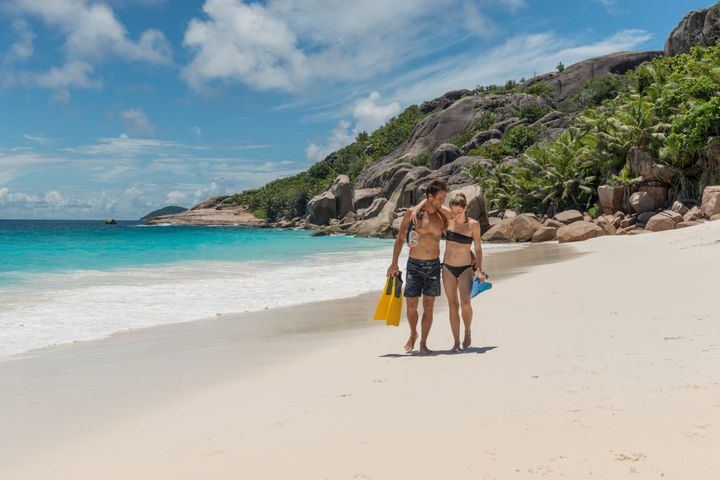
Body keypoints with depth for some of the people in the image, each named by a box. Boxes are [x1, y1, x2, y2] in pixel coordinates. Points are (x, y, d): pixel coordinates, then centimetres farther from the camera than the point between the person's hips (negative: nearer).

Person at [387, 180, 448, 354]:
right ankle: (413, 335, 27)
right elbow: (400, 238, 0)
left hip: (434, 265, 2)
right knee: (411, 305, 0)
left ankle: (423, 343, 14)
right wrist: (394, 263, -4)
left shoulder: (442, 217, 2)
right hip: (414, 265, -2)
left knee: (428, 307, 3)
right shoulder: (412, 213, -6)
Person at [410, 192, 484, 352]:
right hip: (448, 268, 2)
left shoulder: (473, 224, -6)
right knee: (453, 306, 3)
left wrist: (479, 270, -7)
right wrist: (416, 209, -11)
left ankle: (467, 333, 8)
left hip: (465, 269, -2)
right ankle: (456, 342, 10)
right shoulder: (449, 218, -1)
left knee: (465, 303, -18)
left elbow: (478, 249, -1)